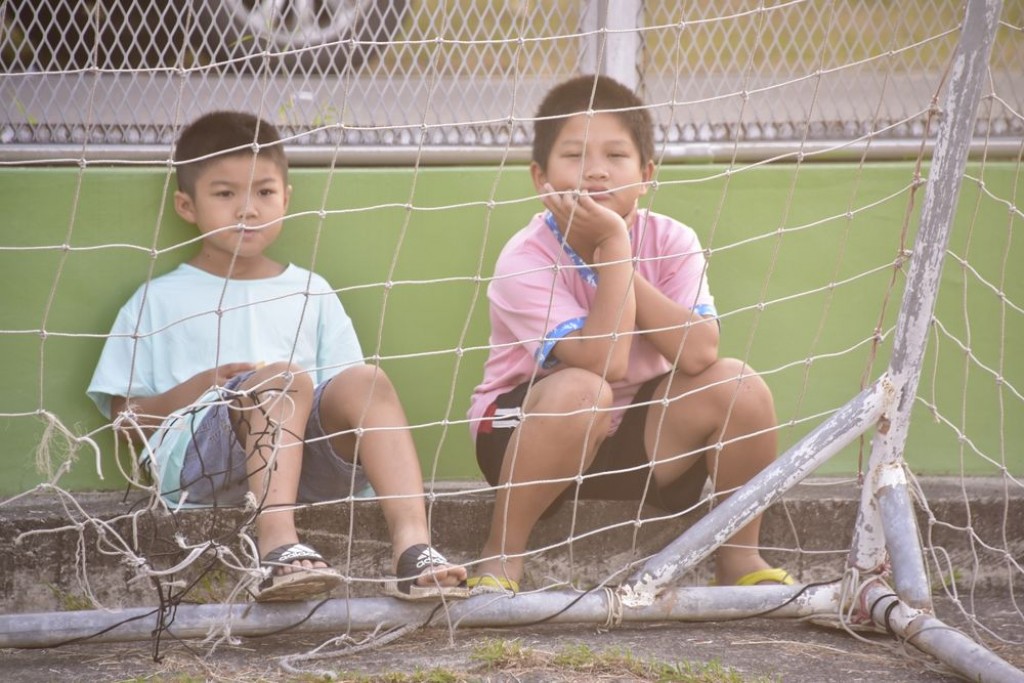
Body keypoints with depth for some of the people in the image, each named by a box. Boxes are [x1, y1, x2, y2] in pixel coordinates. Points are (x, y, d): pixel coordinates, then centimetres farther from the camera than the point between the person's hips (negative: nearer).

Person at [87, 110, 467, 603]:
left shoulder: (310, 293, 24)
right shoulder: (159, 301, 15)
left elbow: (345, 398, 20)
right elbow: (125, 418, 9)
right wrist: (195, 390, -8)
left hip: (305, 455, 3)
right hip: (193, 462, -3)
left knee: (364, 380, -25)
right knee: (284, 378, -31)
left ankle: (412, 544, -45)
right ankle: (276, 546, -50)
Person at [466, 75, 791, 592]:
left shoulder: (671, 243, -10)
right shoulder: (525, 260, -22)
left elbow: (698, 353, -26)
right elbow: (604, 361, -33)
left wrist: (614, 253, -28)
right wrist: (615, 246, -32)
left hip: (641, 437, 4)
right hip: (525, 434, -4)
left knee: (737, 385, -20)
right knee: (580, 391, -37)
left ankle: (739, 556, -1)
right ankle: (500, 558, -19)